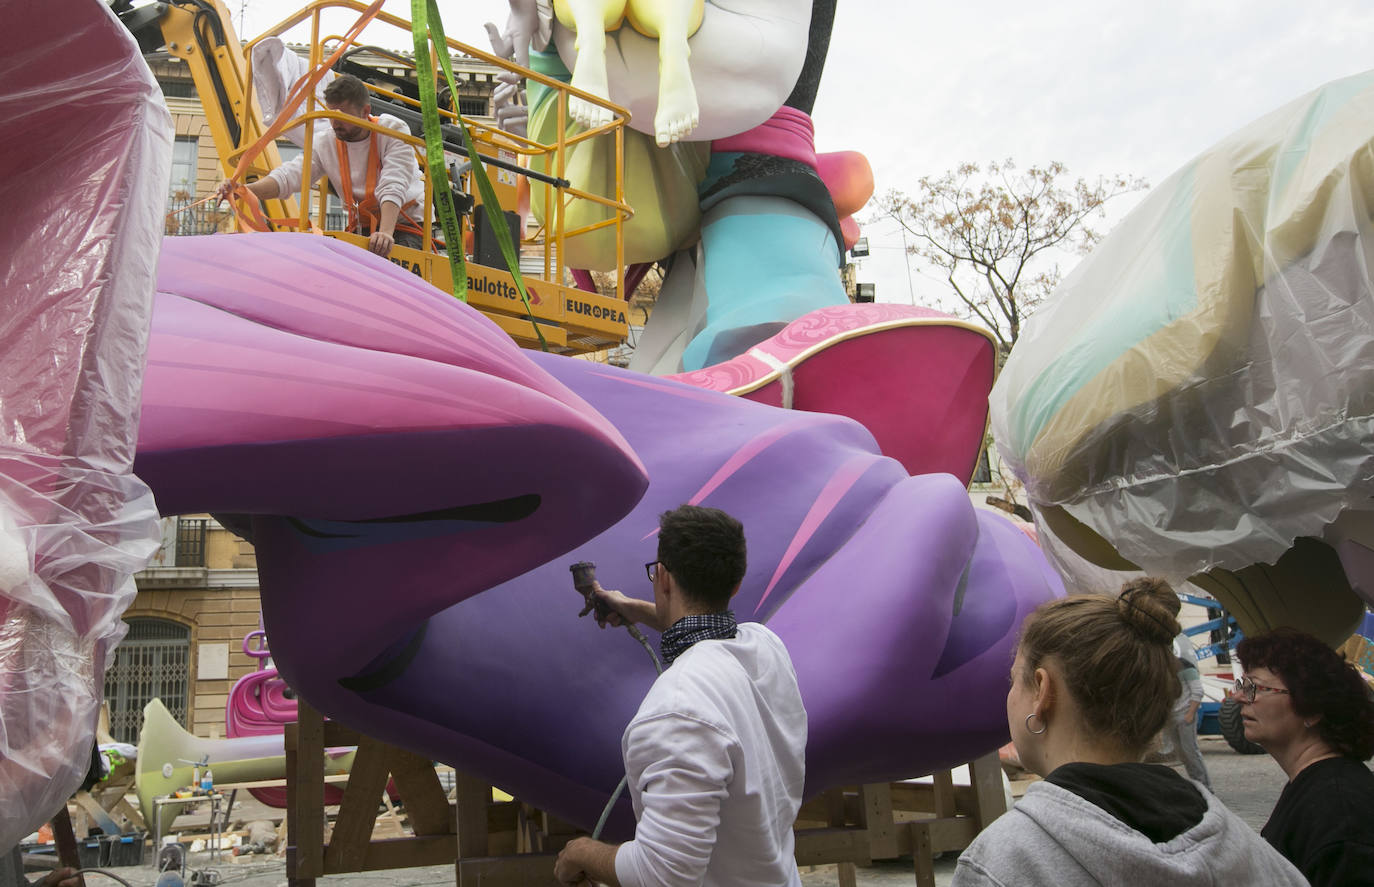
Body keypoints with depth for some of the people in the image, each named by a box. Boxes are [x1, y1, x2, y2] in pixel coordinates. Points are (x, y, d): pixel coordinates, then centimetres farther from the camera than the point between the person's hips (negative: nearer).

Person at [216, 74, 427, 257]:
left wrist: (386, 232, -41)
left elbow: (393, 188, -24)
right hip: (361, 229, 4)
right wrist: (245, 190, -30)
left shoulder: (394, 131, -10)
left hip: (406, 227, -4)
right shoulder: (325, 143, 2)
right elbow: (289, 175, -11)